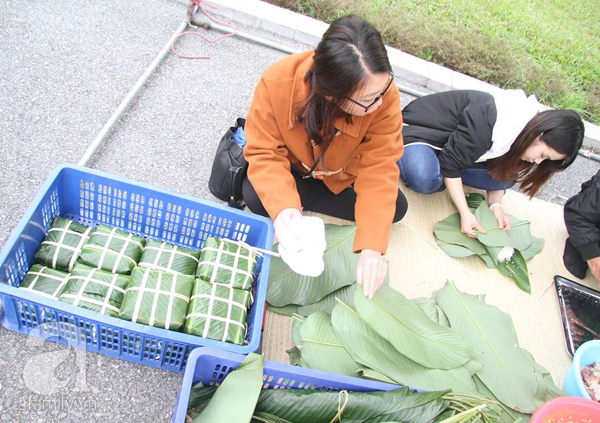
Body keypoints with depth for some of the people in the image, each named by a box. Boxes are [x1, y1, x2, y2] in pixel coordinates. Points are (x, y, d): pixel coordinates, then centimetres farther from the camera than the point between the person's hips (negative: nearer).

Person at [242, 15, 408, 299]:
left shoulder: (385, 97, -34)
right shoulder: (276, 84, -36)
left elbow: (378, 169, -31)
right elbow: (264, 153, -29)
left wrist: (372, 247, -40)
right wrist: (282, 207, -49)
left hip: (341, 176, 3)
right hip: (293, 166, -2)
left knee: (396, 207, -11)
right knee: (254, 196, -29)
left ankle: (302, 200, -4)